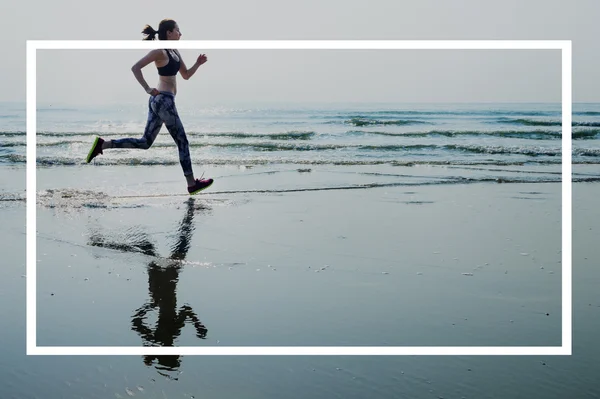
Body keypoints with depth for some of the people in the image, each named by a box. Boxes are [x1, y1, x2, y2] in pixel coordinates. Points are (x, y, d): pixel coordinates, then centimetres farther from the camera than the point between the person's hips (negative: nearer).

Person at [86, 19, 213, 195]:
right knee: (182, 142, 0)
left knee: (145, 142, 12)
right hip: (164, 100, -10)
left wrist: (198, 64, 5)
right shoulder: (160, 51, -13)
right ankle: (192, 184, 7)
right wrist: (148, 89, -23)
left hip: (159, 100, 10)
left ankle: (102, 144, 9)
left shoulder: (175, 52, 14)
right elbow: (135, 68, -19)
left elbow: (186, 75, 21)